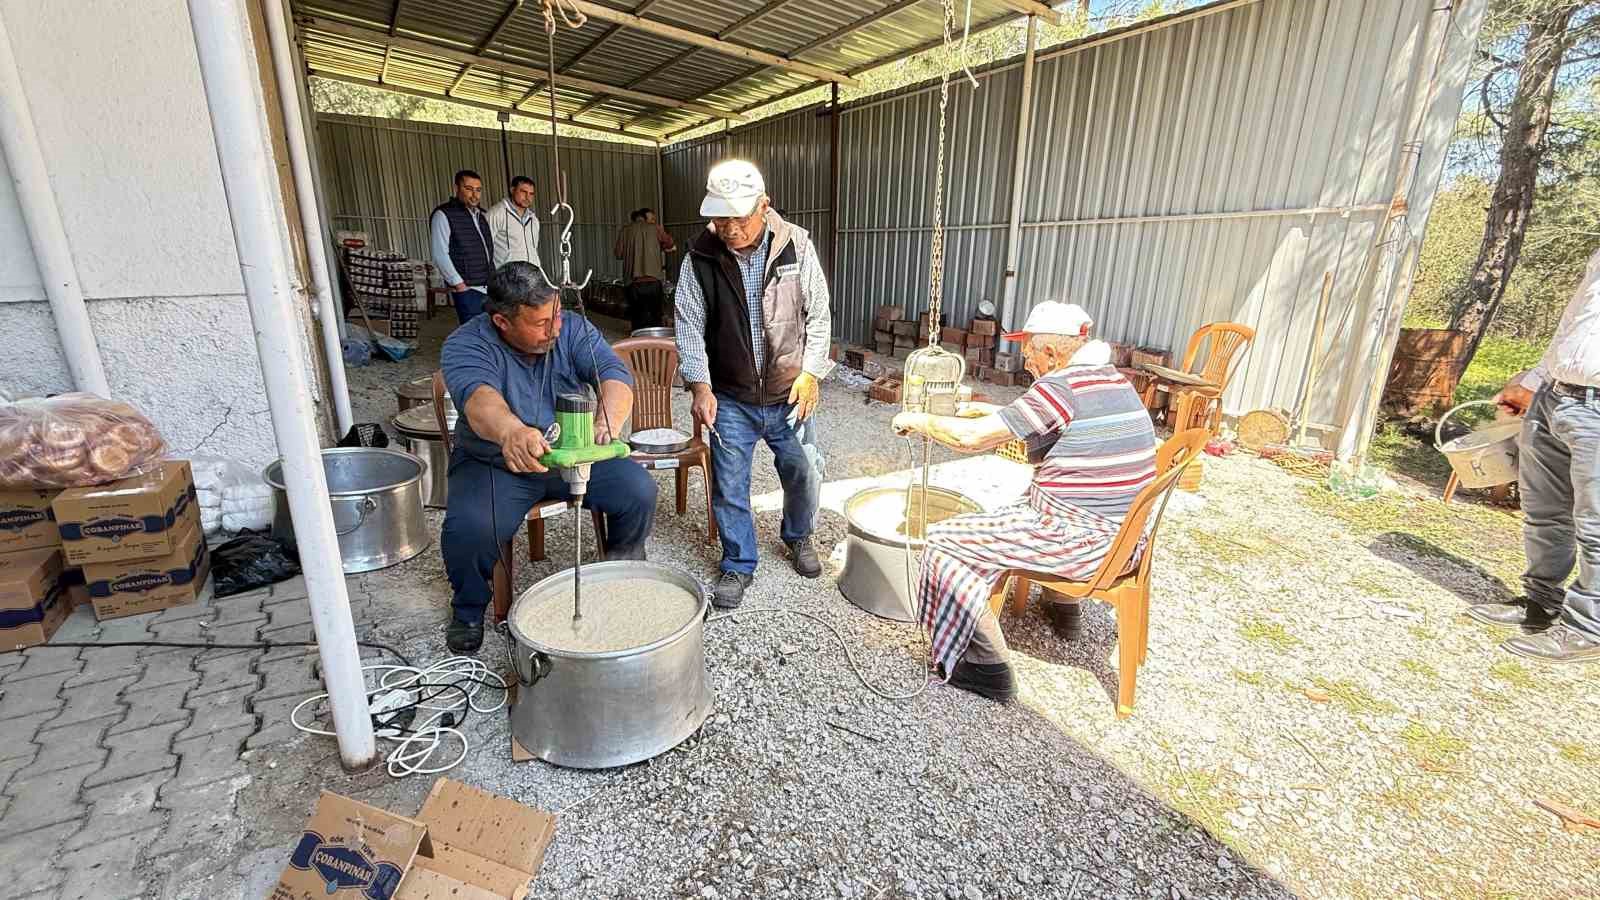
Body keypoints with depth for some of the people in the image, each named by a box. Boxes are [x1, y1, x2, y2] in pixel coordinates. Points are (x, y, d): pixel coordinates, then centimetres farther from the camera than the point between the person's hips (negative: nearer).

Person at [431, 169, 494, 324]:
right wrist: (458, 283, -13)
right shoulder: (444, 214, -4)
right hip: (467, 289, -7)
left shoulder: (480, 214, 17)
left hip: (490, 287, 7)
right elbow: (440, 254, -10)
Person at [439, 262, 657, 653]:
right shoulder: (466, 345, -16)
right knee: (468, 528, -27)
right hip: (496, 464, -2)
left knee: (639, 491, -18)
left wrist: (606, 422, -48)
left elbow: (614, 372, -24)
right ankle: (468, 609, 7)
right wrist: (511, 432, -63)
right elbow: (477, 396, -38)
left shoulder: (573, 328, -7)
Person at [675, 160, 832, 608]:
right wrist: (700, 386, -15)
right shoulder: (700, 258, -8)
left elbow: (818, 315, -2)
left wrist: (811, 373, -10)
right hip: (730, 398, 0)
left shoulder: (797, 246, -8)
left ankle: (798, 537, 42)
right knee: (729, 486, 5)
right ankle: (738, 565, 26)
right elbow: (689, 327, -5)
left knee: (804, 474, 13)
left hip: (789, 394, 1)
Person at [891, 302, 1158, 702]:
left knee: (946, 542, -5)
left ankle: (988, 666, 0)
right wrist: (994, 412, 20)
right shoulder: (1113, 379, 8)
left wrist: (918, 421, -4)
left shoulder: (1060, 386, -19)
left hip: (1080, 540, -9)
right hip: (1121, 535, 9)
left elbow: (970, 438, -19)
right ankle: (1062, 605, 46)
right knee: (1025, 504, 36)